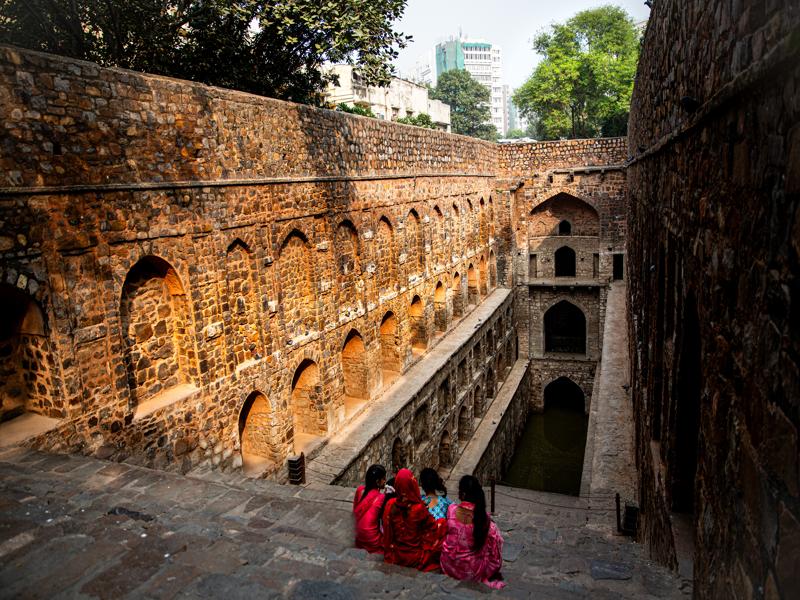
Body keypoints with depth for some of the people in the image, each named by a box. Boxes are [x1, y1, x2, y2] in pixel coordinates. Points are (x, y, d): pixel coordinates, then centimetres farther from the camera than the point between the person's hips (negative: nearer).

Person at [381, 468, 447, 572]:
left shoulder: (390, 505, -15)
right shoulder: (419, 508, -25)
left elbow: (387, 532, -3)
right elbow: (433, 527, -8)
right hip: (416, 557, -4)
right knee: (442, 523, 9)